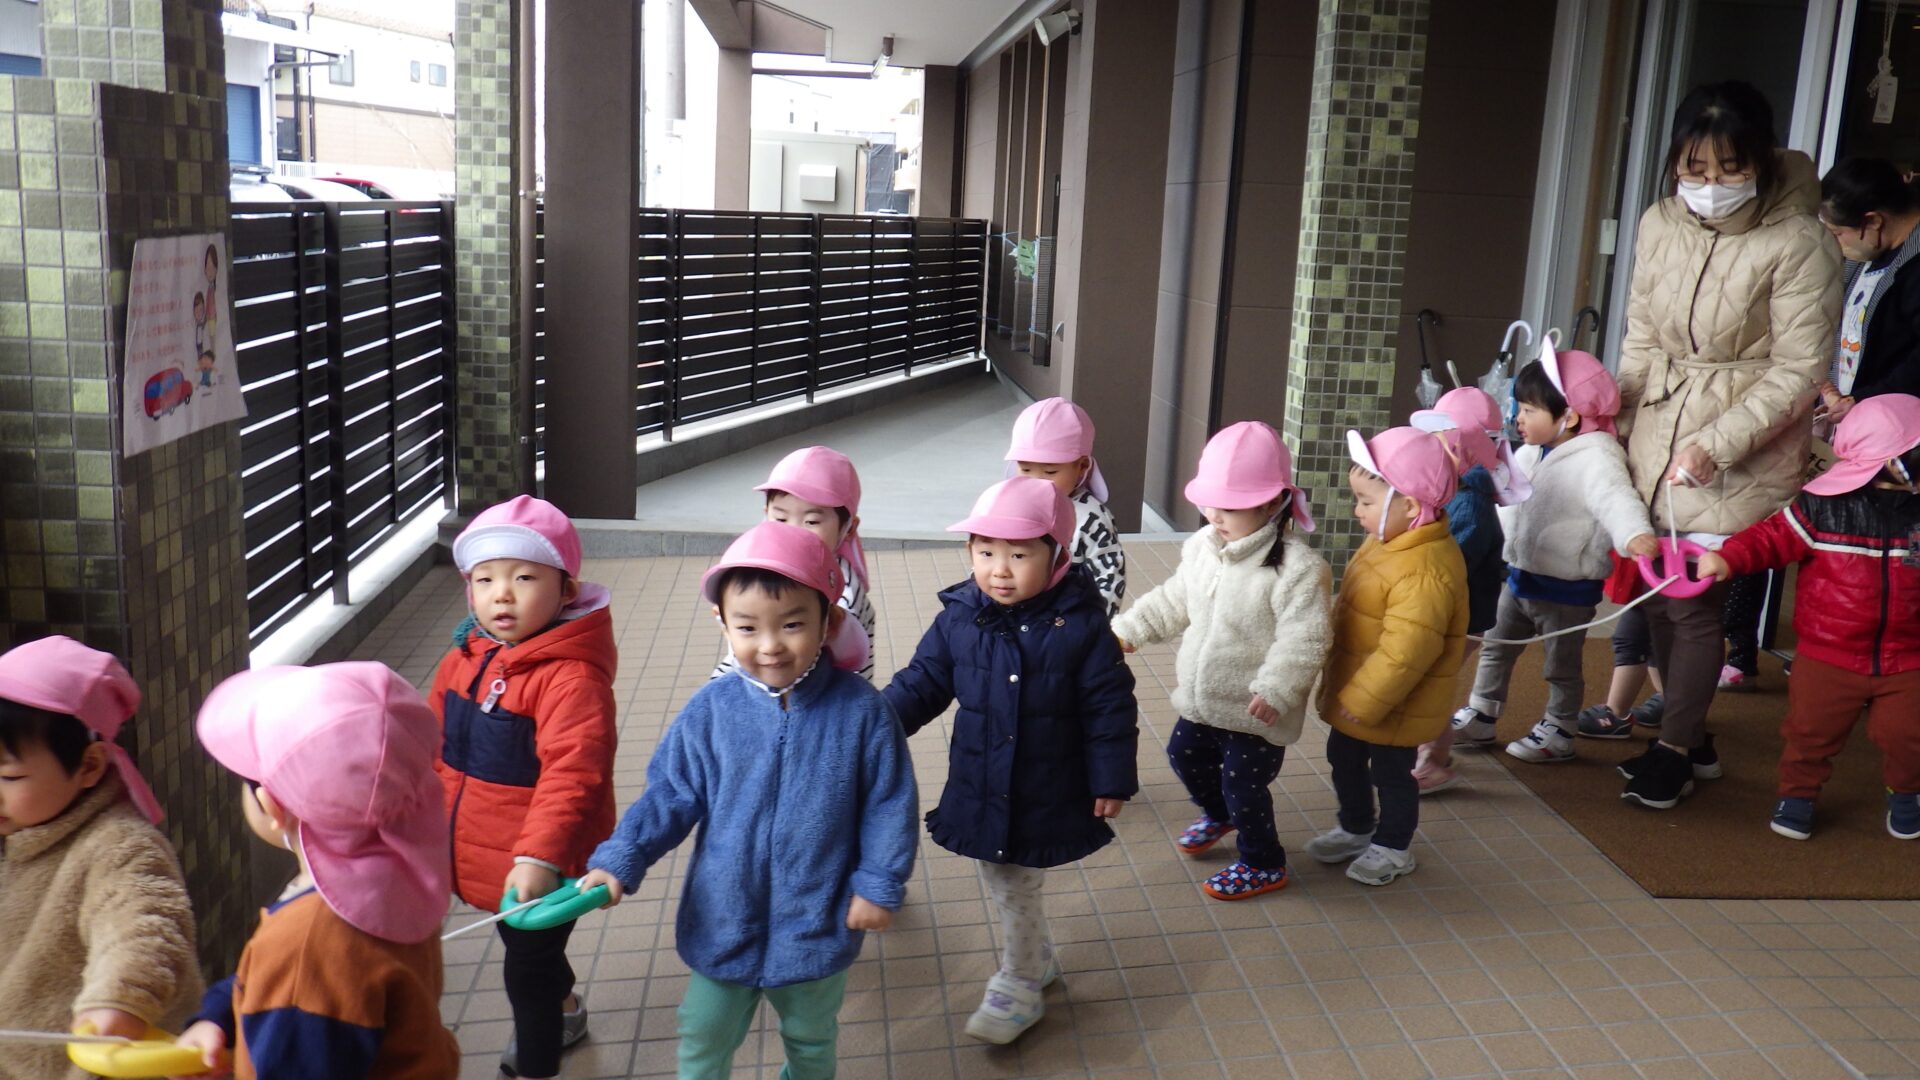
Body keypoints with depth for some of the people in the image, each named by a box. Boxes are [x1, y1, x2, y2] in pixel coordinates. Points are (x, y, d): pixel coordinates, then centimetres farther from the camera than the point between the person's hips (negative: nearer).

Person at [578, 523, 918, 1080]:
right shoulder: (711, 709, -13)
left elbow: (890, 803, -8)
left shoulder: (860, 709, -16)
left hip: (818, 924, 0)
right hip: (722, 919, 1)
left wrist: (880, 885, -8)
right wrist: (618, 862, -16)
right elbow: (672, 793, -7)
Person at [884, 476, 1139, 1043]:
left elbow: (1110, 707, -9)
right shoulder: (958, 618, -8)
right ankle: (1036, 960, 44)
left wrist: (1112, 780, -7)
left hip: (1047, 797, -4)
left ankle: (1018, 986, 30)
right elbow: (923, 682, 2)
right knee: (1003, 884, 19)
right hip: (979, 791, 4)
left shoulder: (1080, 624, -15)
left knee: (1018, 890, 8)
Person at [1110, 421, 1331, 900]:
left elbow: (1304, 642, -28)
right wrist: (1129, 628, 6)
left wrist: (1275, 690, -37)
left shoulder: (1298, 569, -26)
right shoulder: (1202, 547, -3)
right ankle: (1219, 814, 56)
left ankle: (1263, 865, 31)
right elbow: (1174, 601, 11)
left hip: (1254, 711, -8)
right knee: (1184, 755, 26)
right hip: (1203, 699, 8)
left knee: (1243, 786, 5)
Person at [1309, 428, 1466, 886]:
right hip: (1356, 695, 9)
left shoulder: (1423, 572, -33)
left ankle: (1393, 847, 33)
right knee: (1343, 758, 23)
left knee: (1390, 772, 11)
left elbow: (1404, 652, -34)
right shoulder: (1386, 543, -1)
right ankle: (1356, 828, 45)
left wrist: (1360, 703, -26)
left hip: (1392, 709, -9)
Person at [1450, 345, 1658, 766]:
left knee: (1562, 665, 9)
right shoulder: (1532, 454, 4)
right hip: (1520, 576, 8)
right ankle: (1480, 718, 31)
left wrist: (1635, 534, -59)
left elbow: (1615, 498, -40)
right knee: (1496, 648, 18)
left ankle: (1558, 734, 25)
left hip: (1566, 588, -8)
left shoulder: (1595, 458, -23)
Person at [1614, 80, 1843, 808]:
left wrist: (1717, 444, -20)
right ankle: (1688, 734, 29)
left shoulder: (1798, 245, -14)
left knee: (1694, 598, -3)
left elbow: (1798, 372, -13)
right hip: (1657, 433, 5)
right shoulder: (1660, 225, 1)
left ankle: (1673, 748, 17)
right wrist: (1614, 412, 4)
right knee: (1655, 589, 9)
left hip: (1743, 453, -5)